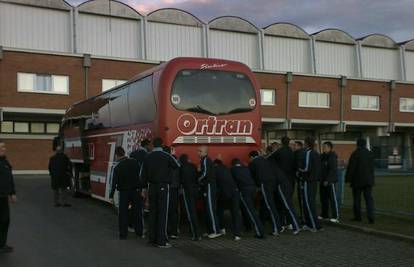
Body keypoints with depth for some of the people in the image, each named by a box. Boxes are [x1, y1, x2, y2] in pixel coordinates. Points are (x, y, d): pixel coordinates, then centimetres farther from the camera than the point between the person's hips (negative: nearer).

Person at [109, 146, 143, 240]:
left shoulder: (117, 167, -11)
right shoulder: (134, 162, -4)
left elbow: (114, 183, -11)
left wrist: (111, 196, -6)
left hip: (124, 192, -3)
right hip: (135, 191, 3)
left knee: (123, 213, 7)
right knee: (137, 212, 13)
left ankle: (123, 234, 8)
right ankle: (139, 232, 19)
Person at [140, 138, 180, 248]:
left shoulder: (148, 157, 3)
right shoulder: (166, 156, -9)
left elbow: (142, 174, 6)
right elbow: (177, 166, 6)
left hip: (152, 187, 4)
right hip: (163, 187, -4)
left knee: (153, 213, 12)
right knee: (163, 213, -2)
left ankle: (152, 238, 18)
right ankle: (161, 241, -3)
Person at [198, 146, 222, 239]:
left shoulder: (205, 160, -11)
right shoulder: (204, 160, 18)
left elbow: (205, 173, -20)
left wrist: (198, 180, -6)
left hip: (209, 186, -10)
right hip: (207, 187, 10)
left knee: (210, 209, -10)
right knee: (208, 209, 11)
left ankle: (216, 231, -10)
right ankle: (211, 230, 15)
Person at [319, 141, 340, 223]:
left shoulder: (332, 157, -11)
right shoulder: (322, 156, 15)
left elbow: (332, 170, -17)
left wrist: (327, 180, -20)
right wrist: (321, 179, 10)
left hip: (330, 181, -9)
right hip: (323, 181, 9)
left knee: (333, 198, -7)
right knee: (323, 198, 12)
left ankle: (336, 216, -5)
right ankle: (324, 215, 21)